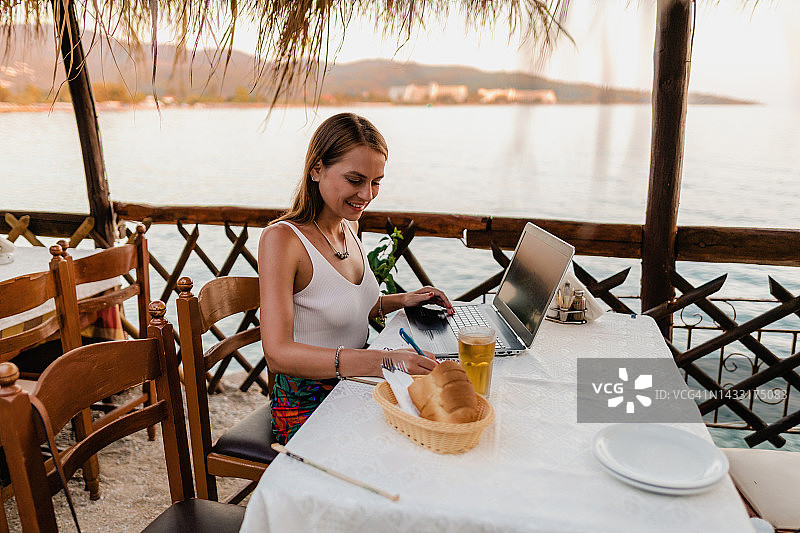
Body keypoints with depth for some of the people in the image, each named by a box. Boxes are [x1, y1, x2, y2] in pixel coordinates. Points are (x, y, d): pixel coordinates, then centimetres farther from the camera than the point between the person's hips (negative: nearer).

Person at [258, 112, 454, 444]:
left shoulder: (349, 225, 7)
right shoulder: (281, 239, -18)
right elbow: (278, 354, -28)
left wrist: (401, 300, 7)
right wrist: (380, 361, -38)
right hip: (307, 407, -7)